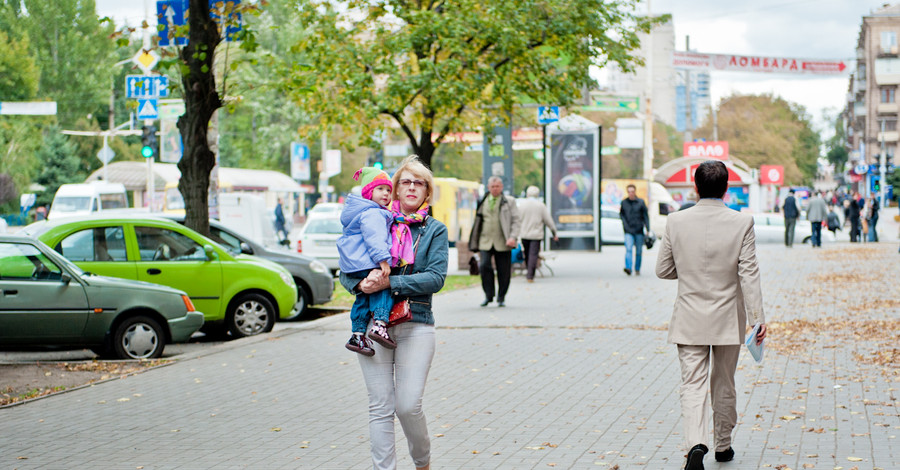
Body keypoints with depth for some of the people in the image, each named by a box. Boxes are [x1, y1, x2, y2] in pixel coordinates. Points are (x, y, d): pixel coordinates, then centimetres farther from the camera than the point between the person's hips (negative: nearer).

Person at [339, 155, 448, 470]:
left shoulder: (434, 230, 8)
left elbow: (436, 278, -6)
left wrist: (389, 283, -15)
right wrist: (360, 284, -12)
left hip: (415, 324, -1)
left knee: (408, 406, -7)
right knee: (380, 407, -2)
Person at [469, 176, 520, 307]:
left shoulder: (509, 201, 6)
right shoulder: (482, 202, 14)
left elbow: (516, 220, 2)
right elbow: (478, 222, 19)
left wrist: (513, 237, -14)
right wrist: (476, 246, 15)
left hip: (502, 243, -1)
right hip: (485, 242, 2)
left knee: (503, 271, 1)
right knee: (484, 266, -16)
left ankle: (501, 298, 16)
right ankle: (488, 295, -3)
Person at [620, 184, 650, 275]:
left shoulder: (641, 202, 3)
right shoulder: (624, 202, 6)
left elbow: (646, 216, 4)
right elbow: (621, 214, 11)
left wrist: (648, 229, -2)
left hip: (639, 230, 1)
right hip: (628, 231, -1)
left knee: (638, 251, 6)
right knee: (628, 249, -17)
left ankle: (637, 269, 18)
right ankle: (628, 268, -26)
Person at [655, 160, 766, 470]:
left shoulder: (676, 222, -6)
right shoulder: (742, 223, -10)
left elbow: (663, 270, 2)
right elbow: (749, 274, -11)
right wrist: (757, 317, -8)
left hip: (689, 320, 0)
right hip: (727, 319, 0)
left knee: (693, 385, -1)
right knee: (724, 385, 16)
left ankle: (696, 444, -22)